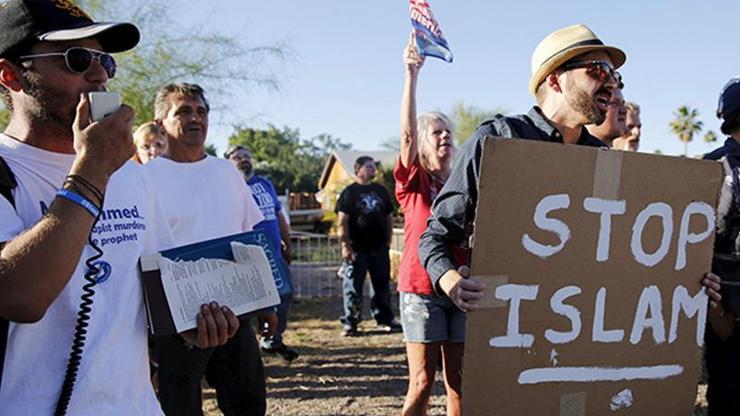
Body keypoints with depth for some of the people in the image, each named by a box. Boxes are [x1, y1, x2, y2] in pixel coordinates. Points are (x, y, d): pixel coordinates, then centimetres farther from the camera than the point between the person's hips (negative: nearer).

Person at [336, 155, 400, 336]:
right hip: (357, 248, -4)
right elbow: (342, 221, -7)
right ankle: (349, 323, 7)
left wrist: (388, 241, 9)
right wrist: (346, 246, -13)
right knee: (352, 287, -1)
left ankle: (385, 319, 21)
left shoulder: (381, 191, 13)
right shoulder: (349, 192, -2)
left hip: (379, 247, 5)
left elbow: (389, 217, 17)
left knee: (382, 285, 10)